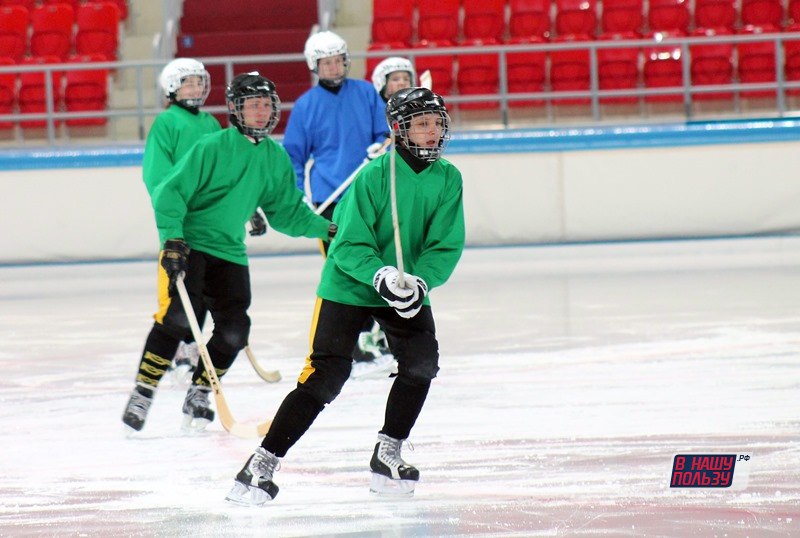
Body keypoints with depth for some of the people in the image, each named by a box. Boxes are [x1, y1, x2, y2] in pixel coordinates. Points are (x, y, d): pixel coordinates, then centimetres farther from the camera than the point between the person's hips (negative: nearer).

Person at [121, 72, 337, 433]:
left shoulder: (275, 158, 7)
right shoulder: (211, 148, -13)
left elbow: (286, 210, 17)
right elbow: (170, 192, -14)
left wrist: (325, 229, 7)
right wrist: (172, 239, -24)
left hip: (229, 251, 6)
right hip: (187, 244, -6)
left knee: (234, 329, -4)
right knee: (178, 317, -22)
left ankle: (198, 397, 15)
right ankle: (142, 393, -13)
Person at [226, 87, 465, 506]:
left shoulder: (448, 179, -5)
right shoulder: (375, 175, -19)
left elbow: (446, 246, -9)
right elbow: (351, 246, -20)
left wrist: (420, 280, -26)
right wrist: (381, 276, -36)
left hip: (406, 290, 5)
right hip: (349, 285, -5)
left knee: (421, 362, -14)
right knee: (327, 374, -14)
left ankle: (387, 456, 5)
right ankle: (261, 465, -12)